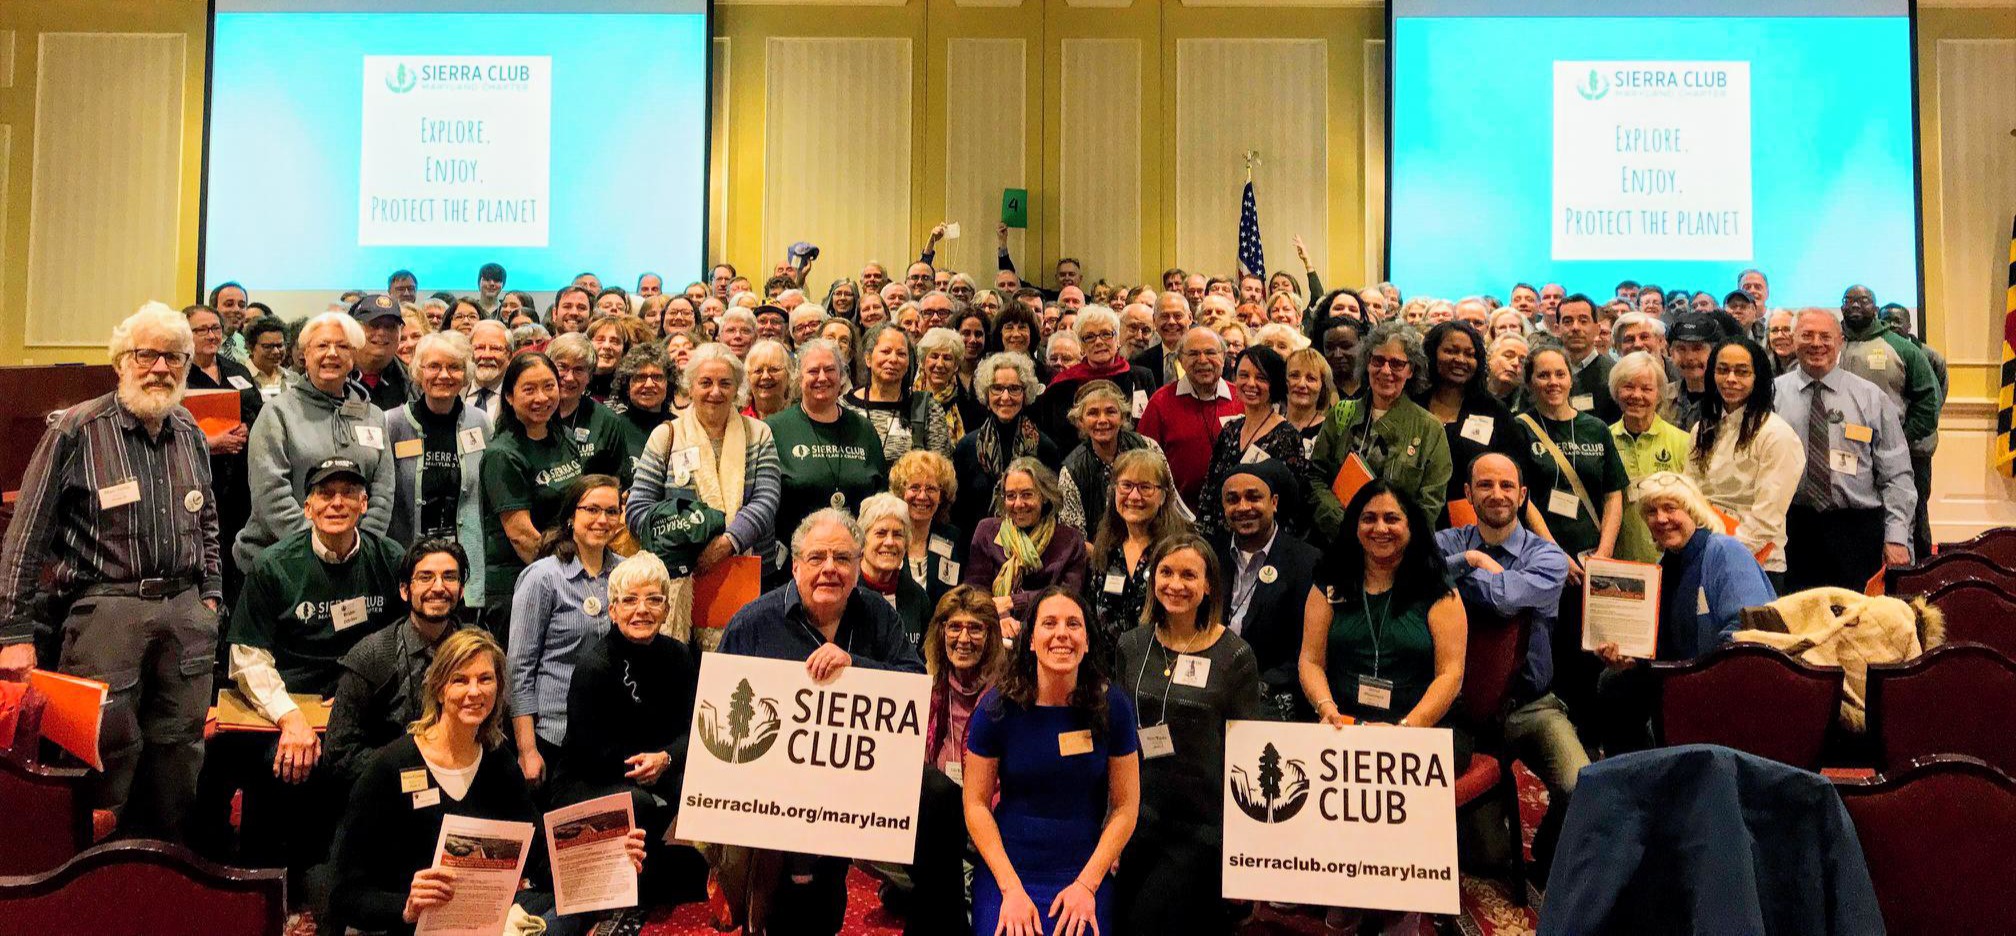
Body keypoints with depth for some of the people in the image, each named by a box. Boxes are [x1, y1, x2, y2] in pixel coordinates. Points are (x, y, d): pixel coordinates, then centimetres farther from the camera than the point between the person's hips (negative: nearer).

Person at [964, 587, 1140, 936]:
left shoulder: (1112, 706, -7)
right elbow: (976, 804, -5)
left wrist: (1086, 884, -10)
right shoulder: (998, 707, -9)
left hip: (1087, 878, 1)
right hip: (1004, 875, 0)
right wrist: (1011, 888, -11)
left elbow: (1126, 806, -3)